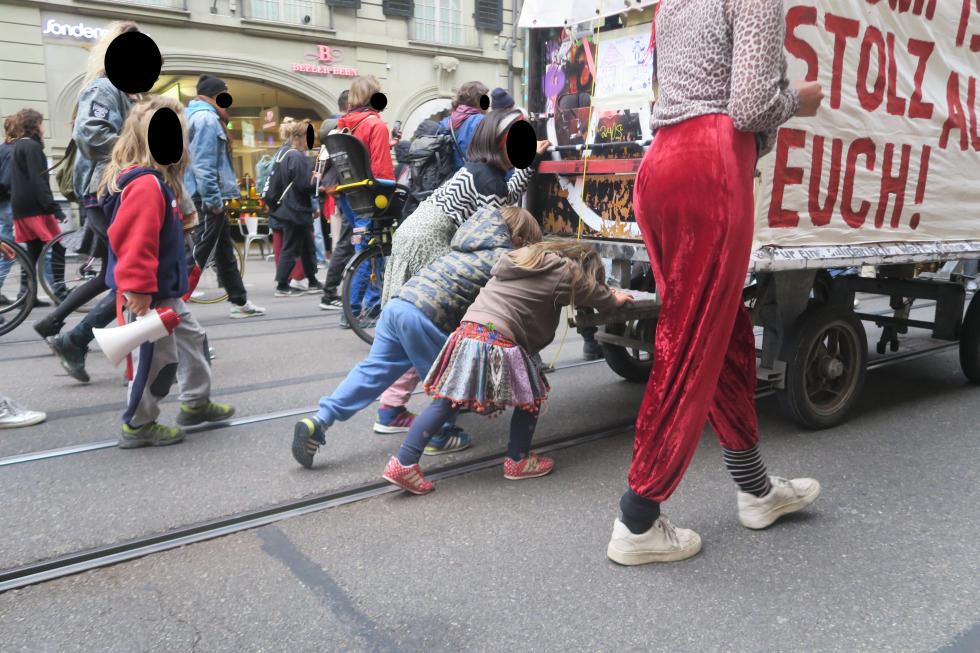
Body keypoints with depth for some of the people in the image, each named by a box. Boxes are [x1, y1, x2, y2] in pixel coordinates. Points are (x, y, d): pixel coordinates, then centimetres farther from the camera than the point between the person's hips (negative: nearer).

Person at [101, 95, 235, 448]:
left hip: (165, 289, 11)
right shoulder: (146, 184, -23)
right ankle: (138, 425, 15)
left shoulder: (156, 180, 12)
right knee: (158, 357, 0)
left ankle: (196, 402, 35)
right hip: (149, 294, -11)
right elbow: (135, 245, -28)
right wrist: (139, 293, -27)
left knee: (192, 338, 21)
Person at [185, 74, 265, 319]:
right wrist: (214, 198, -21)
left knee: (224, 248, 14)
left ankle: (239, 301, 22)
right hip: (208, 197, -11)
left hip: (208, 195, 11)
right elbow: (203, 164, -21)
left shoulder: (194, 115, 19)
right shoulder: (207, 118, -14)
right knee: (200, 251, -7)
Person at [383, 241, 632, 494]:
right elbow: (598, 294, 20)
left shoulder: (527, 257, 25)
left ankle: (404, 463, 4)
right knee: (531, 397, 14)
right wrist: (617, 298, 43)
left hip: (468, 331, 7)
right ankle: (518, 461, 25)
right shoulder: (564, 272, 4)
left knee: (446, 402, 7)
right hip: (498, 340, -7)